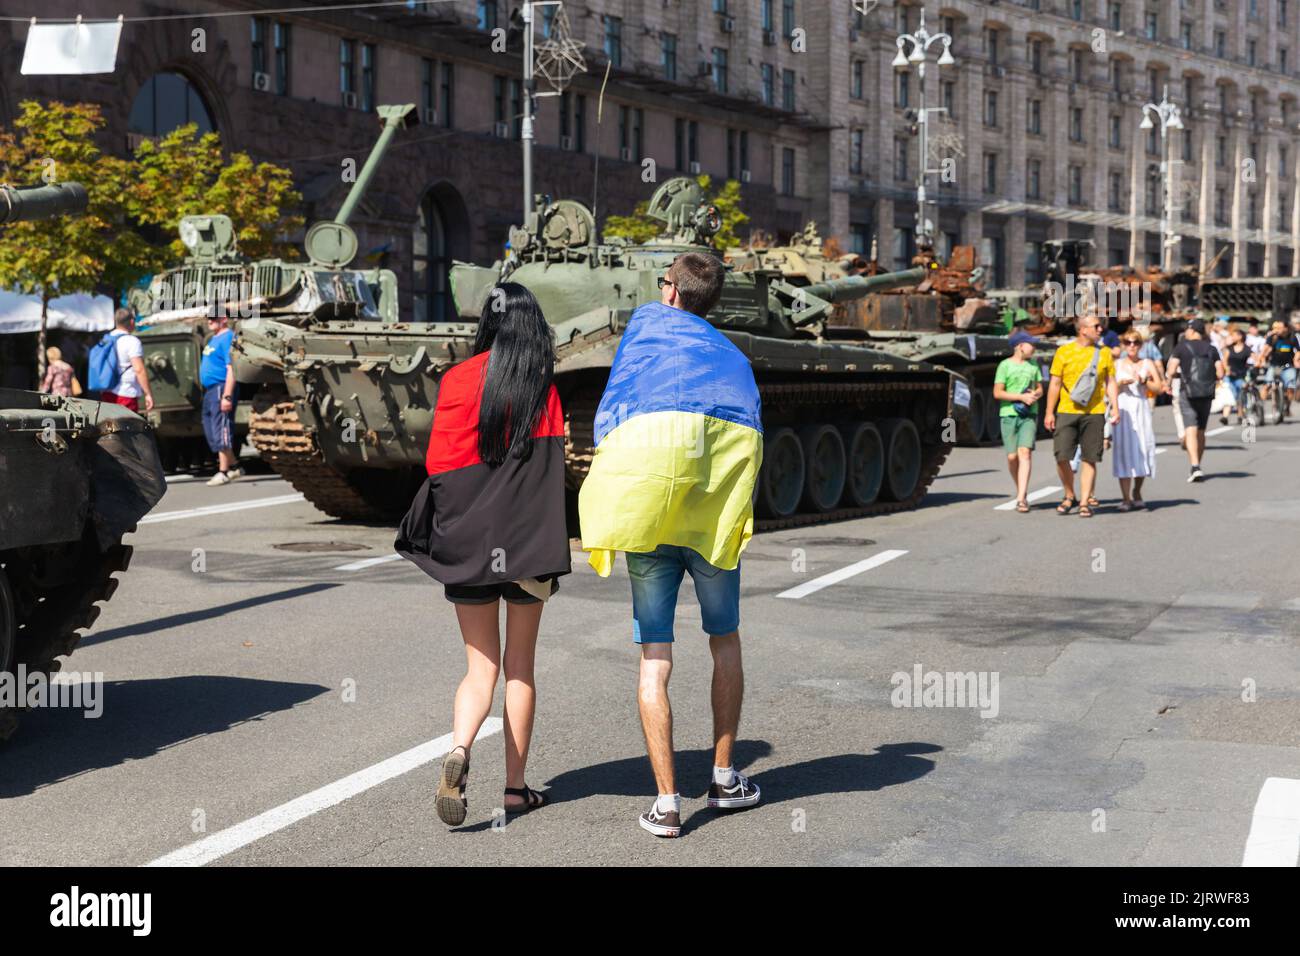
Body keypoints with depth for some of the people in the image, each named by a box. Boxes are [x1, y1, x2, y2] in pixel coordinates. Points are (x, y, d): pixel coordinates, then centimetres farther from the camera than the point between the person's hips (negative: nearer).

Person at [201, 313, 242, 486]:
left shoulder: (227, 338, -13)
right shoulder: (213, 338, 18)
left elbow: (231, 369, -20)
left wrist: (227, 396, -25)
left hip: (221, 389, -11)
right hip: (209, 390, 11)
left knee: (221, 432, -8)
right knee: (211, 432, 14)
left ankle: (223, 472, -4)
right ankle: (234, 466, 23)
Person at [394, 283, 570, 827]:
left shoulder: (459, 380, -3)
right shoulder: (544, 386, -1)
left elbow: (439, 463, -4)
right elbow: (554, 462, -6)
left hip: (468, 541, 0)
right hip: (529, 541, 0)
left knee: (480, 667, 8)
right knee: (520, 665, 13)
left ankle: (459, 748, -20)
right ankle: (515, 787, 15)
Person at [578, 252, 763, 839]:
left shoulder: (647, 319, 13)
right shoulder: (732, 355, 21)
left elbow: (612, 406, 4)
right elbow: (751, 430, 9)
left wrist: (604, 514, 6)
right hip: (714, 518, 2)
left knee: (654, 658, 3)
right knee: (724, 639, 21)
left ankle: (667, 802, 1)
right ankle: (724, 778, 25)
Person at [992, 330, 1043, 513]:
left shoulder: (1033, 364, 13)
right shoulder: (1005, 365, -1)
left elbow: (1040, 388, 21)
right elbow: (997, 393, -6)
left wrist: (1035, 394, -3)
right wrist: (1022, 397, -11)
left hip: (1029, 415, 2)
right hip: (1009, 414, -2)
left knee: (1024, 452, -15)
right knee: (1012, 456, -2)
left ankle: (1021, 498, -19)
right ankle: (1021, 490, 23)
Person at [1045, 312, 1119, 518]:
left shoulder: (1104, 352, 9)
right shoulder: (1064, 352, 3)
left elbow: (1110, 382, 10)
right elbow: (1055, 383, 4)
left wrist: (1115, 408, 0)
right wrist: (1049, 412, -1)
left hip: (1094, 414, 1)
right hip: (1066, 412, -1)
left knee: (1089, 459, 1)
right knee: (1062, 456, -5)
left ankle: (1084, 502, 7)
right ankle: (1070, 496, 16)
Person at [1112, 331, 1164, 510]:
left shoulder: (1148, 364, 9)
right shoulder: (1116, 364, 9)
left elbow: (1160, 387, 4)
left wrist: (1143, 382, -10)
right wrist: (1121, 383, -11)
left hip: (1141, 410, 1)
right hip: (1122, 410, -1)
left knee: (1142, 450, -1)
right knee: (1123, 450, -8)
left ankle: (1137, 492, 20)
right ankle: (1126, 498, -8)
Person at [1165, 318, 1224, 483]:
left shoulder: (1182, 347, -3)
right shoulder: (1211, 349, 7)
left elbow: (1172, 371, -10)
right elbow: (1220, 373, 1)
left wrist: (1168, 380, 10)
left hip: (1188, 393, -4)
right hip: (1207, 395, 4)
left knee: (1191, 430, -10)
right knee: (1201, 431, 14)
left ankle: (1195, 468, -24)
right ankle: (1197, 468, 22)